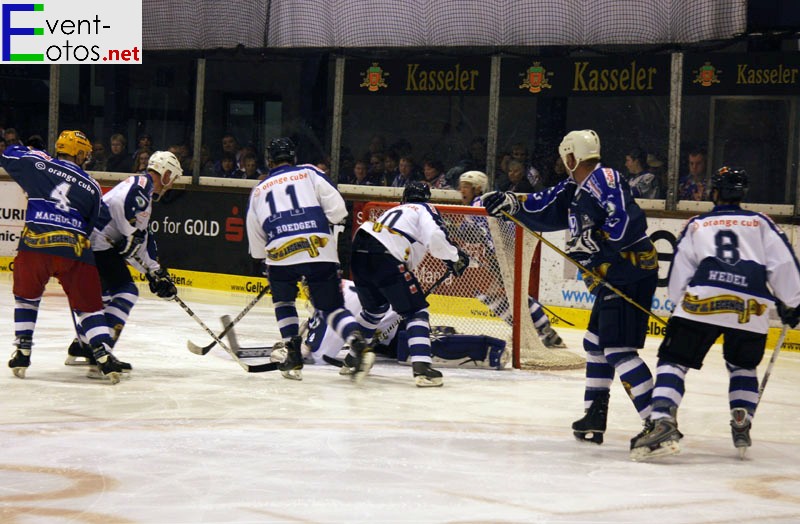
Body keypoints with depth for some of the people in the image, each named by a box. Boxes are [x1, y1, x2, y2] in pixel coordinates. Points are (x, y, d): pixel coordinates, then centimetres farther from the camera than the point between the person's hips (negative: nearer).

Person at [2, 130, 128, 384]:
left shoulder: (37, 165, 8)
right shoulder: (92, 187, 13)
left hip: (35, 243, 0)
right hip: (74, 248, 0)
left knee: (26, 296, 23)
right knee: (88, 304, 8)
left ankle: (22, 352, 17)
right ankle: (104, 355, -7)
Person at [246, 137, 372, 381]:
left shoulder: (258, 191, 24)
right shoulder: (309, 173, 15)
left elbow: (256, 244, 26)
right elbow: (336, 208, 3)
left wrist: (266, 261, 43)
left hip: (280, 253, 1)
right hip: (319, 249, -1)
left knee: (283, 302, 26)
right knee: (332, 306, 8)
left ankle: (294, 358, 15)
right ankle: (359, 345, -17)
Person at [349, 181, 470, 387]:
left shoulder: (397, 210, 35)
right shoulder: (424, 209, 12)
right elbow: (435, 238, -7)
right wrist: (454, 256, 7)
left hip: (359, 254, 8)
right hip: (384, 257, -8)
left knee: (375, 307, 31)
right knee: (417, 311, -2)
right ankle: (421, 367, -18)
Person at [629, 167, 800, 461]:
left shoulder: (696, 226, 23)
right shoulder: (760, 223, 22)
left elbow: (678, 275, 17)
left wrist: (680, 305, 29)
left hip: (702, 302, -2)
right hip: (751, 308, 2)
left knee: (673, 361, 1)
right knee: (743, 367, 25)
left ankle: (663, 423, -21)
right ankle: (741, 429, 11)